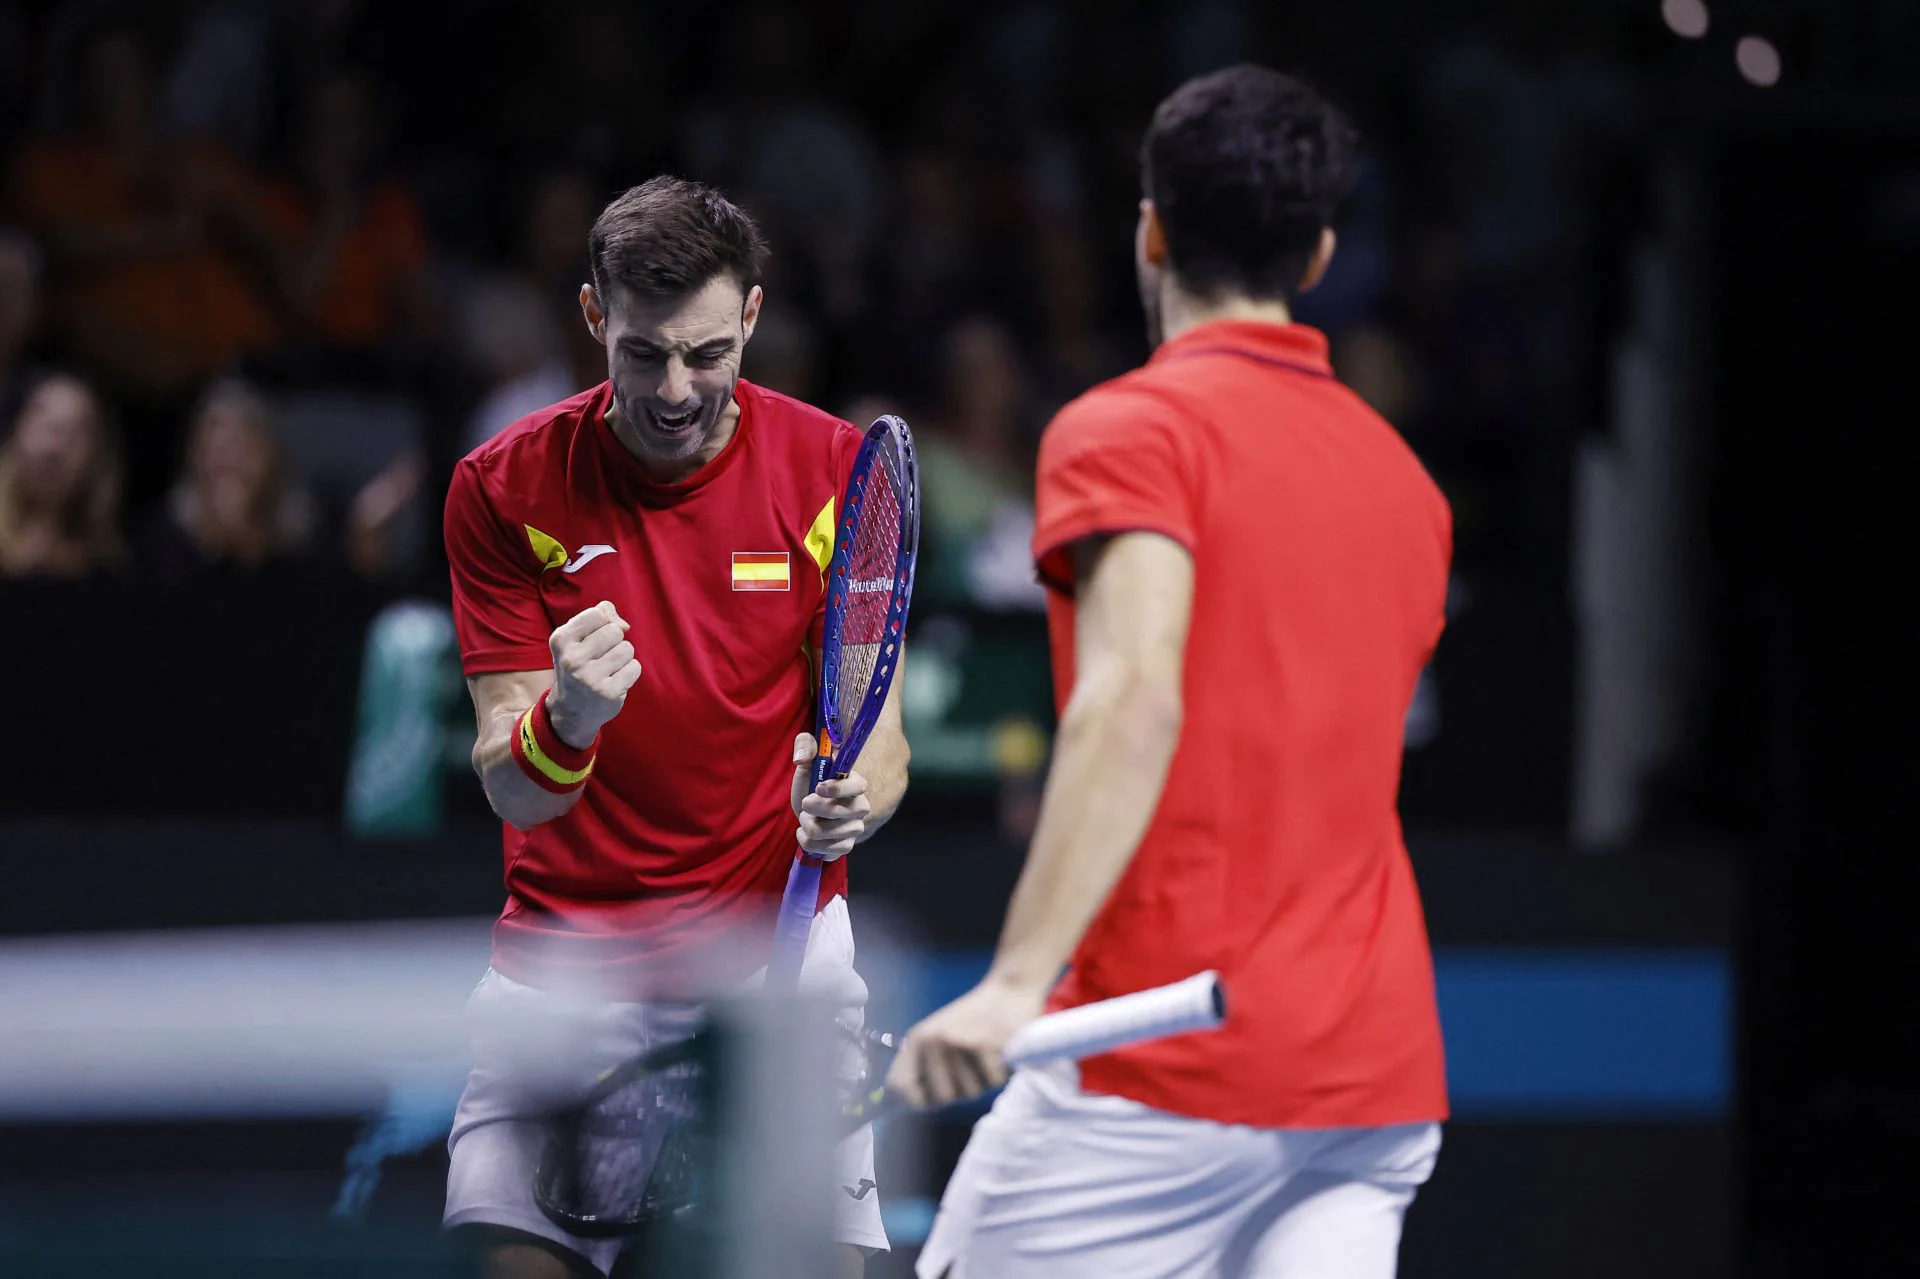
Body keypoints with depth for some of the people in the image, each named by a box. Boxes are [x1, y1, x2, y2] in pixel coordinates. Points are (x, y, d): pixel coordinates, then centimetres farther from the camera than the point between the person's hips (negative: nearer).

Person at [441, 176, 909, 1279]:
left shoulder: (834, 471, -5)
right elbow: (510, 786, -9)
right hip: (566, 959, 0)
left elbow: (879, 736, -2)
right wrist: (563, 724, -32)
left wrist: (851, 802, -26)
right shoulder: (507, 487, -7)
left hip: (779, 950, 0)